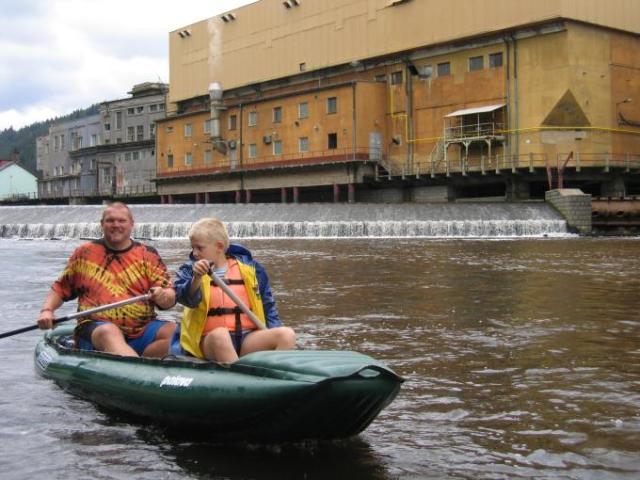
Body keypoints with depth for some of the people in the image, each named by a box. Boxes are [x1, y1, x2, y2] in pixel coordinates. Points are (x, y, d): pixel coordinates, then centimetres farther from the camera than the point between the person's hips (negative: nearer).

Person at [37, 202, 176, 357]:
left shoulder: (148, 255, 11)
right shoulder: (84, 253, 13)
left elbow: (170, 299, 4)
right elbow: (60, 288, 18)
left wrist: (163, 297, -19)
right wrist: (47, 310, 0)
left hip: (142, 330, 2)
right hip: (95, 329, -1)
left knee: (173, 330, -27)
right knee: (109, 332, -36)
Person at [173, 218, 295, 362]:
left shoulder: (248, 267, 11)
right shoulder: (190, 270, 8)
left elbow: (268, 305, 16)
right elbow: (188, 299, -13)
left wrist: (273, 337, 4)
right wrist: (197, 278, -32)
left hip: (248, 340, 2)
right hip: (210, 341, -2)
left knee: (287, 335, -23)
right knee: (220, 334, -37)